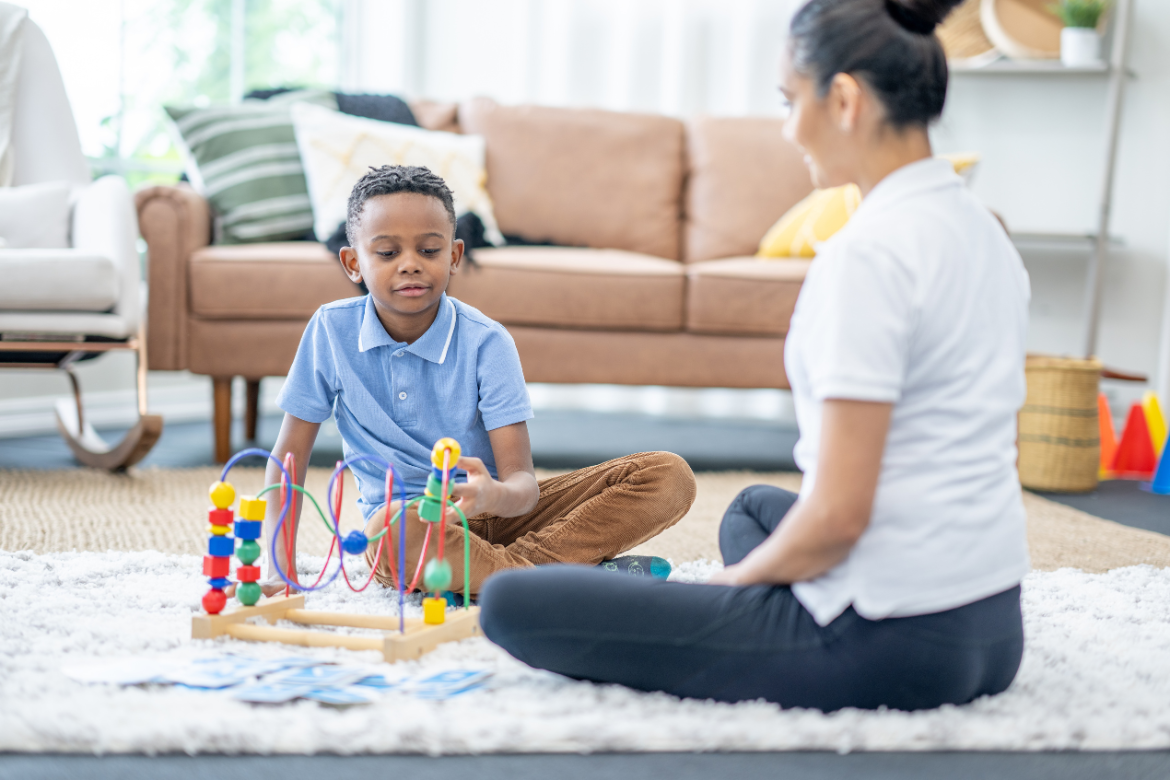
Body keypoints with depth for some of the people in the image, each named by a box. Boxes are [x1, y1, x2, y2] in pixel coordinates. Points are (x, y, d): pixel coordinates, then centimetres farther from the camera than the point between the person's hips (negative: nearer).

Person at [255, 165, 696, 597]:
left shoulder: (486, 342, -10)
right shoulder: (331, 330, -6)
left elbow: (522, 483, -17)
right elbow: (291, 454, 1)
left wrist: (494, 495, -43)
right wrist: (281, 569, -12)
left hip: (494, 516, 1)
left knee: (669, 477, -17)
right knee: (393, 527, -41)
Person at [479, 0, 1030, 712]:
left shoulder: (871, 249, -20)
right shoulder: (983, 229, 10)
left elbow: (837, 515, -22)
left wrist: (739, 579, -2)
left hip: (884, 643, -10)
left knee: (512, 602, -8)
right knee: (751, 509, 39)